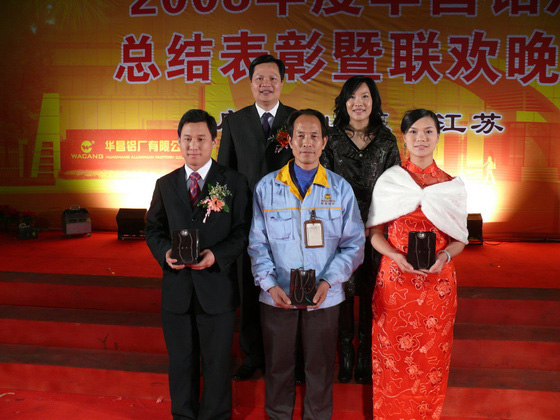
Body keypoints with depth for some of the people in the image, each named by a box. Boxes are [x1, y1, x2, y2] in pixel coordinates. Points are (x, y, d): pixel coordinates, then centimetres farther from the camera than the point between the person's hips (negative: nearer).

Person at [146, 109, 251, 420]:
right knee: (180, 362, 18)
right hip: (176, 288, 3)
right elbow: (153, 228, 10)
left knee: (217, 362, 13)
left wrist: (217, 255, -21)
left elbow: (243, 231, -5)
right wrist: (164, 252, -11)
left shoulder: (234, 183, -3)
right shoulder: (165, 184, 7)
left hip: (217, 287, -3)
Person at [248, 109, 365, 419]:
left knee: (320, 367, 15)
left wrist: (328, 281, -14)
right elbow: (257, 243, 1)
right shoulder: (266, 187, -1)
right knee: (278, 365, 16)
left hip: (324, 296, 0)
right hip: (277, 294, 0)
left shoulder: (340, 189, -1)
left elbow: (354, 244, 0)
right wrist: (270, 284, -12)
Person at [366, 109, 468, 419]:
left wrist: (444, 256, -14)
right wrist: (397, 256, -16)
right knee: (394, 357, 9)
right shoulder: (388, 181, 1)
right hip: (395, 280, -1)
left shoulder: (452, 185, 4)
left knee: (430, 358, 12)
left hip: (437, 282, 1)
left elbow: (459, 239, 7)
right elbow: (375, 234, 2)